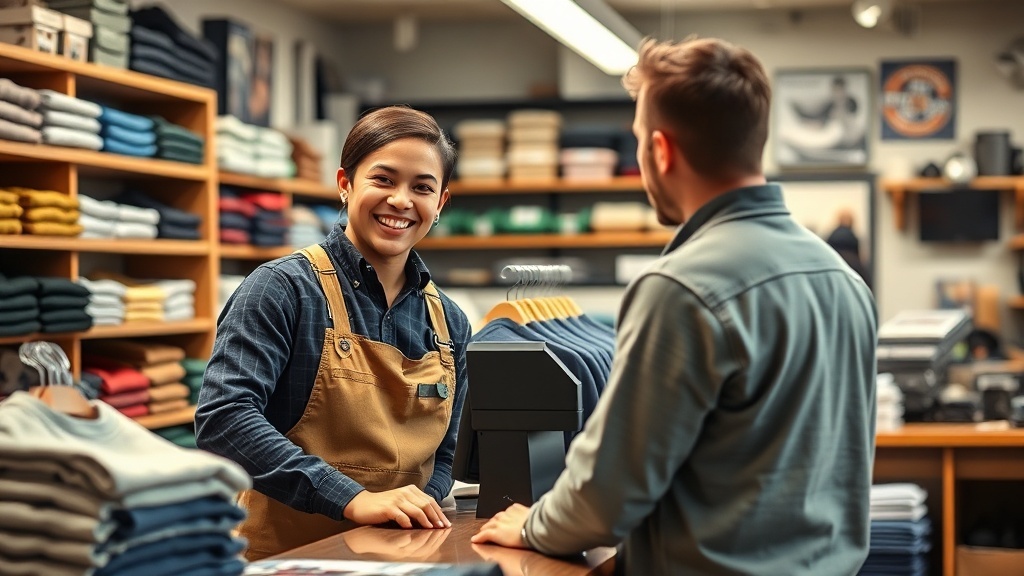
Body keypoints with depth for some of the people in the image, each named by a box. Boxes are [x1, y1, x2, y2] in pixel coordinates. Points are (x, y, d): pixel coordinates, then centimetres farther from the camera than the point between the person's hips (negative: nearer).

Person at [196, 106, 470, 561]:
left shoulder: (450, 323, 11)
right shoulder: (284, 288, -5)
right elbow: (222, 417, -16)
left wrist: (416, 514, -3)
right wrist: (353, 500, -21)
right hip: (285, 554, -4)